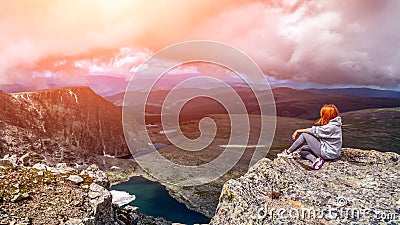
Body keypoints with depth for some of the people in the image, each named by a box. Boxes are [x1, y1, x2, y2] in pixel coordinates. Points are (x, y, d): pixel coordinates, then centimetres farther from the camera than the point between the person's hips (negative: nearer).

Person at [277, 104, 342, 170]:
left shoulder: (332, 127, -21)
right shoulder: (330, 124, 10)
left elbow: (314, 131, -16)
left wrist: (299, 131, -6)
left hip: (329, 154, -10)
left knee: (304, 135, -13)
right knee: (301, 150, 7)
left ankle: (288, 152, -4)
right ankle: (315, 159, -14)